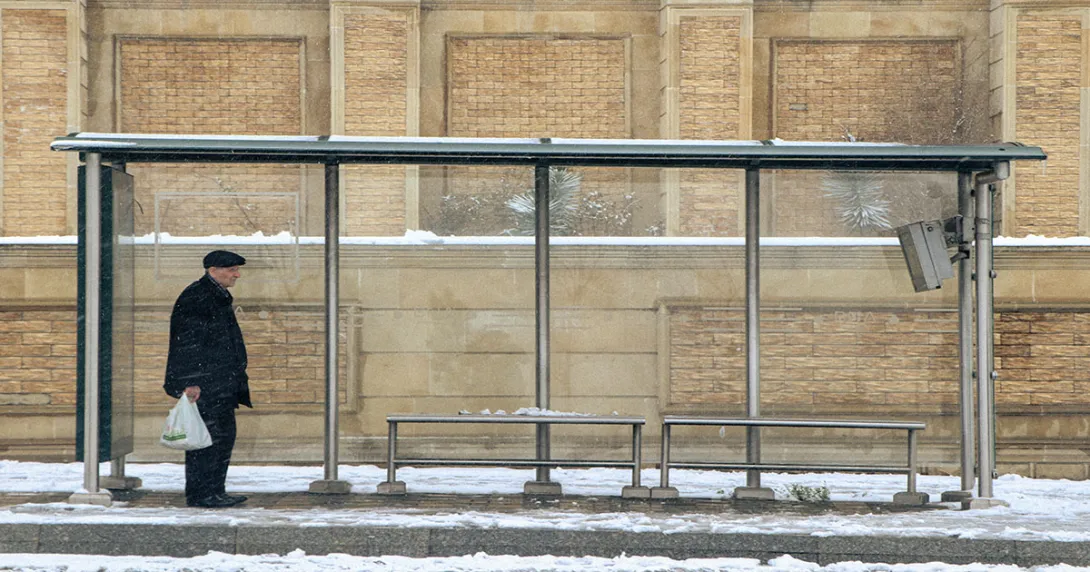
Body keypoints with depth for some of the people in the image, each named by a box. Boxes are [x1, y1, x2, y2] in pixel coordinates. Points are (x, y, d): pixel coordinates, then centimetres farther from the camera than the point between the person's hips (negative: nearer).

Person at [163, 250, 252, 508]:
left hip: (221, 383, 10)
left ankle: (214, 491, 18)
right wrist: (191, 382, -23)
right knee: (208, 437, -7)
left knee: (224, 435, 12)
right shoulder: (195, 298, -14)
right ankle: (200, 494, -2)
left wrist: (239, 378, 26)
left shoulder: (218, 297, 18)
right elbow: (188, 343, -19)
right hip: (203, 384, -10)